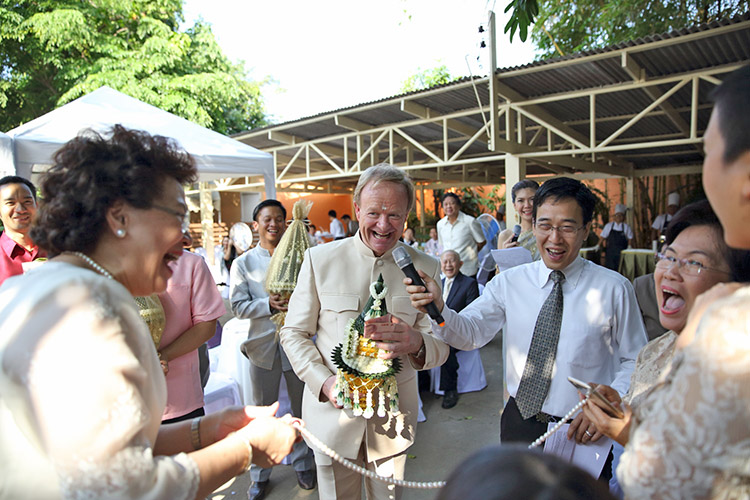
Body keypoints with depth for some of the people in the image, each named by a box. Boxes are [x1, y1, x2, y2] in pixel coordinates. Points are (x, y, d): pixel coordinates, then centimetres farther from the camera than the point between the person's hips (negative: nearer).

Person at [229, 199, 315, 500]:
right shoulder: (243, 263, 1)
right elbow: (238, 306, -5)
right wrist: (268, 304, -22)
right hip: (263, 343, 0)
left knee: (302, 408, 14)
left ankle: (302, 464, 36)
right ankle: (260, 474, 32)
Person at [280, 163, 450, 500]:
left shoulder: (425, 269, -3)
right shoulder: (319, 260, -6)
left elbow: (440, 345, -2)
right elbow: (294, 333, -2)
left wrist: (416, 344, -26)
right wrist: (325, 382, -17)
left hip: (393, 418, 2)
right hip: (332, 413, -1)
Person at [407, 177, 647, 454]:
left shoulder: (614, 288, -9)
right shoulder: (509, 281, -4)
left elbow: (636, 361, -3)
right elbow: (470, 333, -12)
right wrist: (438, 309, -31)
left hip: (583, 433, -2)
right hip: (519, 424, 2)